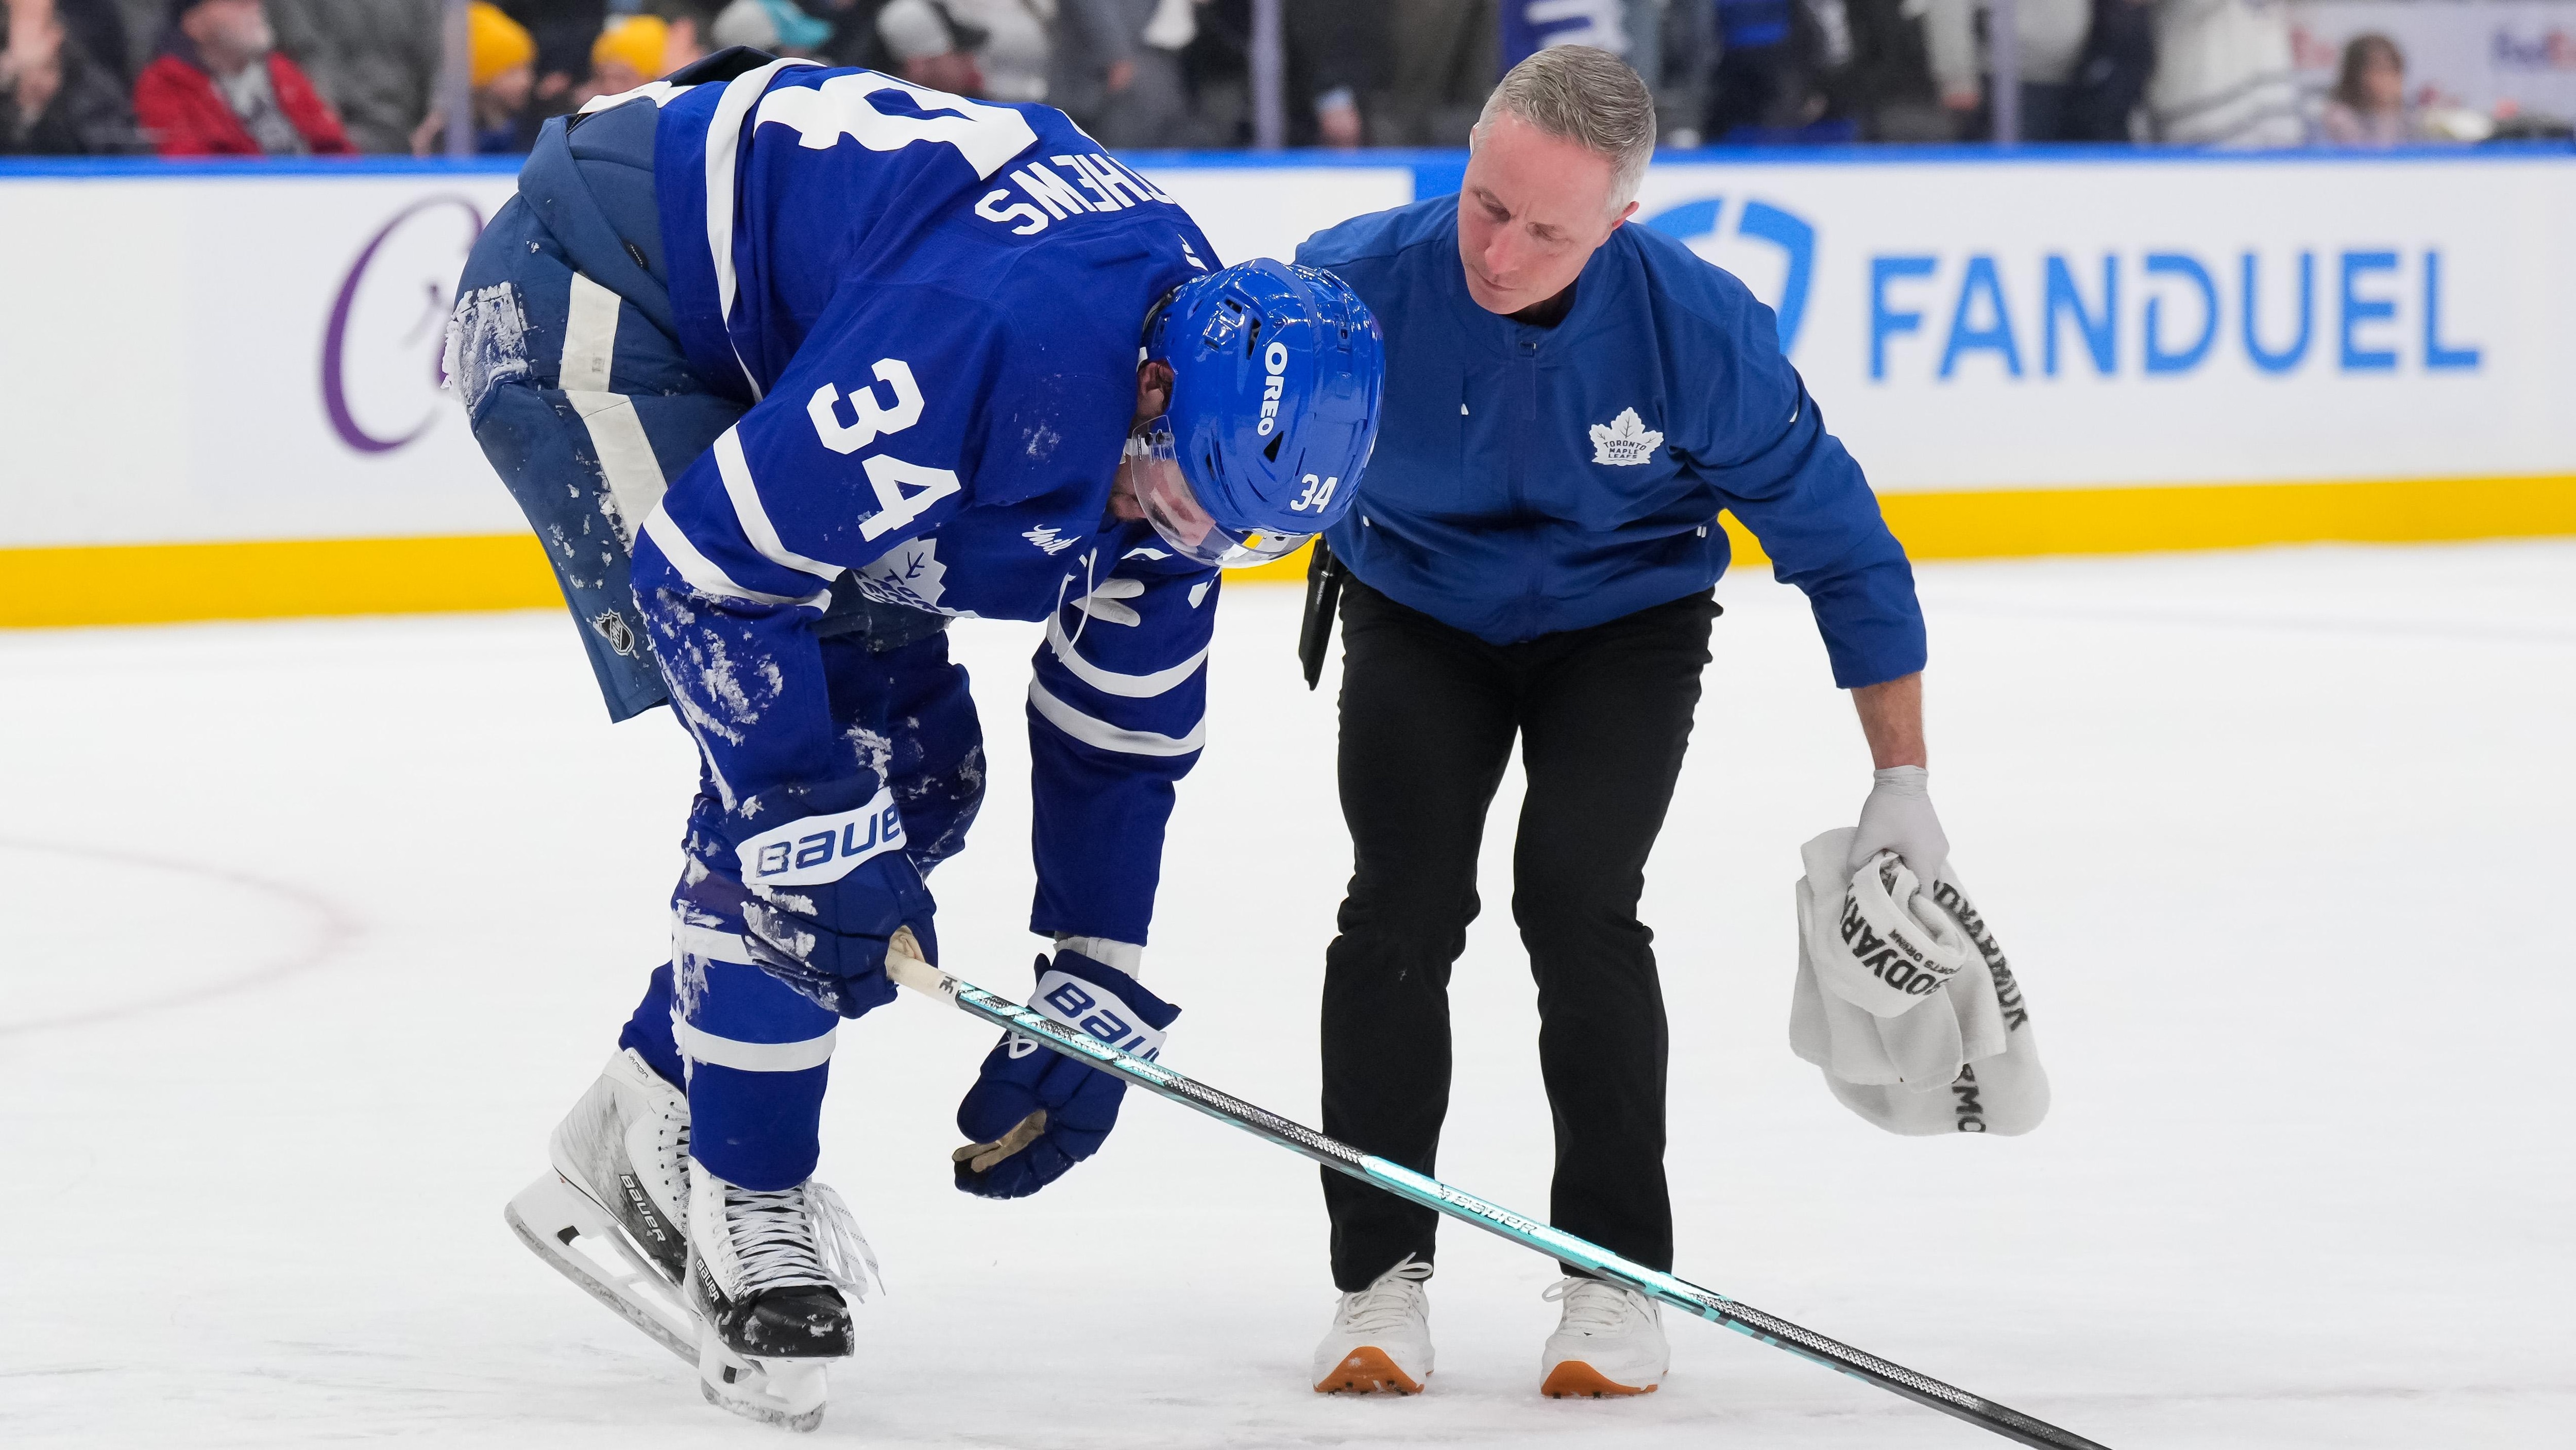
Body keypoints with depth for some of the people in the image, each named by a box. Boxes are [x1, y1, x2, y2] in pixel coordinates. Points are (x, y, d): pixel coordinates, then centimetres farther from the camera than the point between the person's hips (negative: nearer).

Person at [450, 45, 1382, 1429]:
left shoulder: (1188, 428, -7)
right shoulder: (989, 343, -36)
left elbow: (1122, 717, 5)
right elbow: (705, 565, -32)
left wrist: (1097, 989, 4)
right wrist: (819, 823, -27)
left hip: (750, 350, 9)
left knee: (915, 770, 7)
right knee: (796, 778, -16)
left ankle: (634, 1146, 17)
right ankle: (746, 1214, -4)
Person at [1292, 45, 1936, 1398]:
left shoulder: (1698, 329, -29)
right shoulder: (1356, 283, -29)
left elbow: (1838, 542, -16)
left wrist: (1901, 784, -12)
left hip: (1622, 627, -1)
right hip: (1418, 615, 1)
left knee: (1576, 900, -18)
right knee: (1403, 906, -14)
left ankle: (1613, 1274, -5)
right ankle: (1379, 1276, -3)